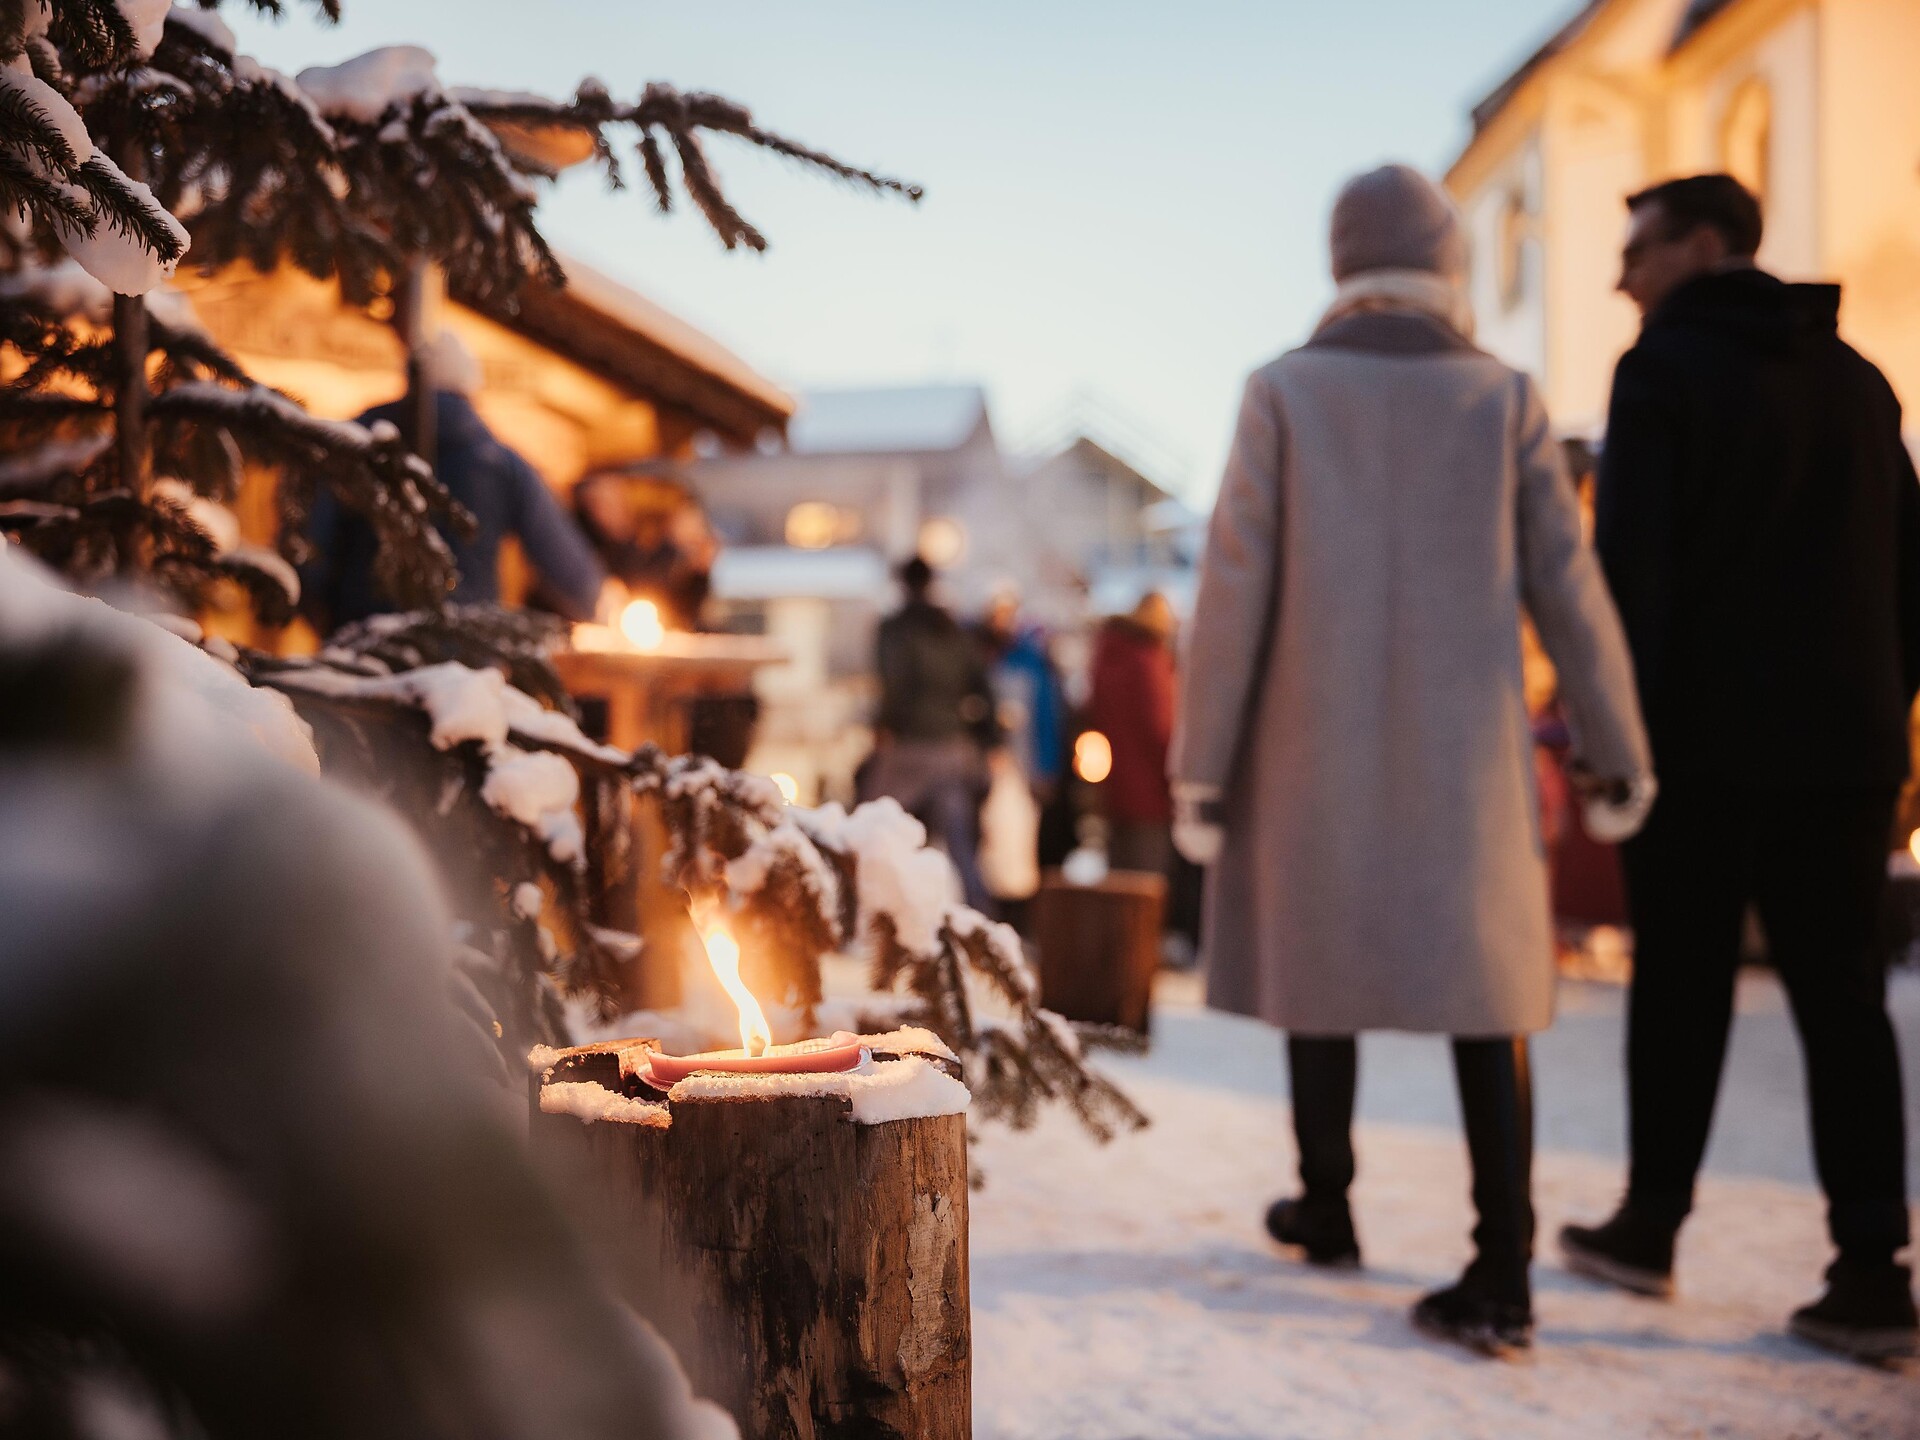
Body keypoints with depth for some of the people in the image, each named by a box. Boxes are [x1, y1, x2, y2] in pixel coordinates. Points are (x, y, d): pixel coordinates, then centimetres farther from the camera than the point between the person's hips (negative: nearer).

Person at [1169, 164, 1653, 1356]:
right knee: (1486, 996, 3)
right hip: (1466, 755, 0)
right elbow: (1567, 588, 0)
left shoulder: (1285, 393, -2)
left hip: (1318, 752, 0)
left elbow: (1235, 586, -6)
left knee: (1322, 972, 15)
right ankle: (1503, 1277, -2)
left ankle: (1327, 1213, 30)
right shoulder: (1505, 399, 0)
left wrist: (1200, 767, -2)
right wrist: (1619, 754, 9)